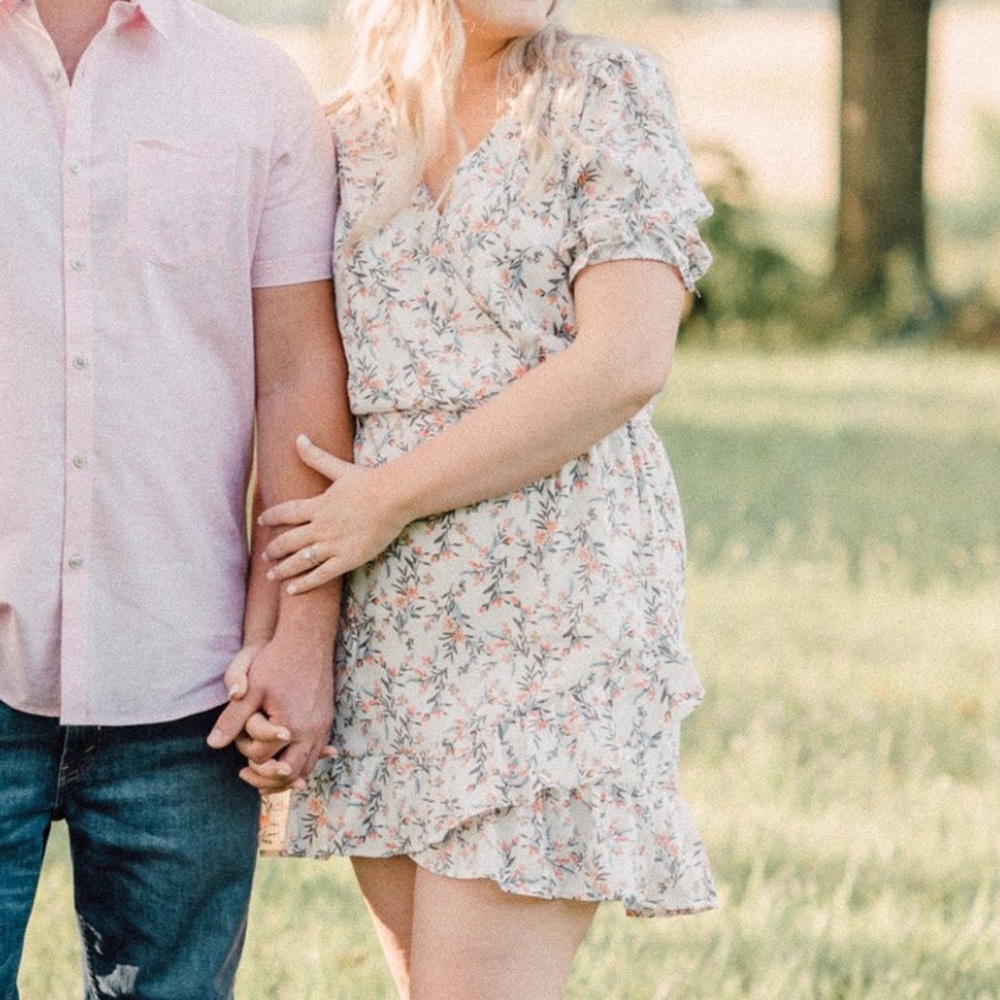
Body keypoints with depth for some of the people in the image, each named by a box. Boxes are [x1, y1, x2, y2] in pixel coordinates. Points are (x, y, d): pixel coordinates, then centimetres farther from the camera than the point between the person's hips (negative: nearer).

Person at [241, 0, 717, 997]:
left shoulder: (606, 93, -2)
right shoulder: (347, 138, 11)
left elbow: (624, 364, -12)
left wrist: (387, 498, -10)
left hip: (550, 605, -5)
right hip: (382, 618, 5)